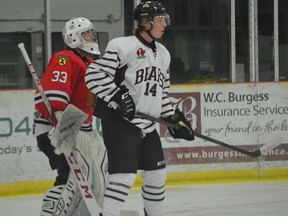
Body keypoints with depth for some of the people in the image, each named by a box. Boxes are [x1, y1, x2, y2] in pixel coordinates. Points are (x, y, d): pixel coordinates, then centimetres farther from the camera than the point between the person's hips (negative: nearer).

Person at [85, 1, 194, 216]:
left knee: (157, 174, 15)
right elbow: (94, 75, -16)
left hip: (147, 125, 9)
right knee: (124, 175, -17)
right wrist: (118, 96, -23)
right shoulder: (123, 46, -11)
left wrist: (175, 118, 17)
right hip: (120, 121, -9)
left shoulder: (162, 54, 16)